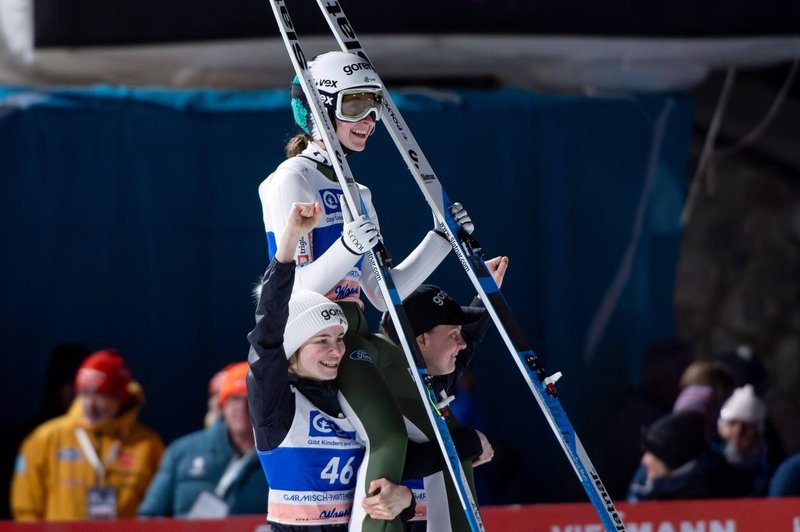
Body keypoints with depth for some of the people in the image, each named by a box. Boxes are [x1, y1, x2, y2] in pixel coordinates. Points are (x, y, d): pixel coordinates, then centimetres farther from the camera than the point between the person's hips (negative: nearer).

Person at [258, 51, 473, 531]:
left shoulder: (356, 192, 19)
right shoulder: (291, 181, -8)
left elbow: (384, 292, 16)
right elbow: (298, 289, -17)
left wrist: (442, 238, 10)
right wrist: (347, 249, -34)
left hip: (354, 337, 10)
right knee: (390, 433, -28)